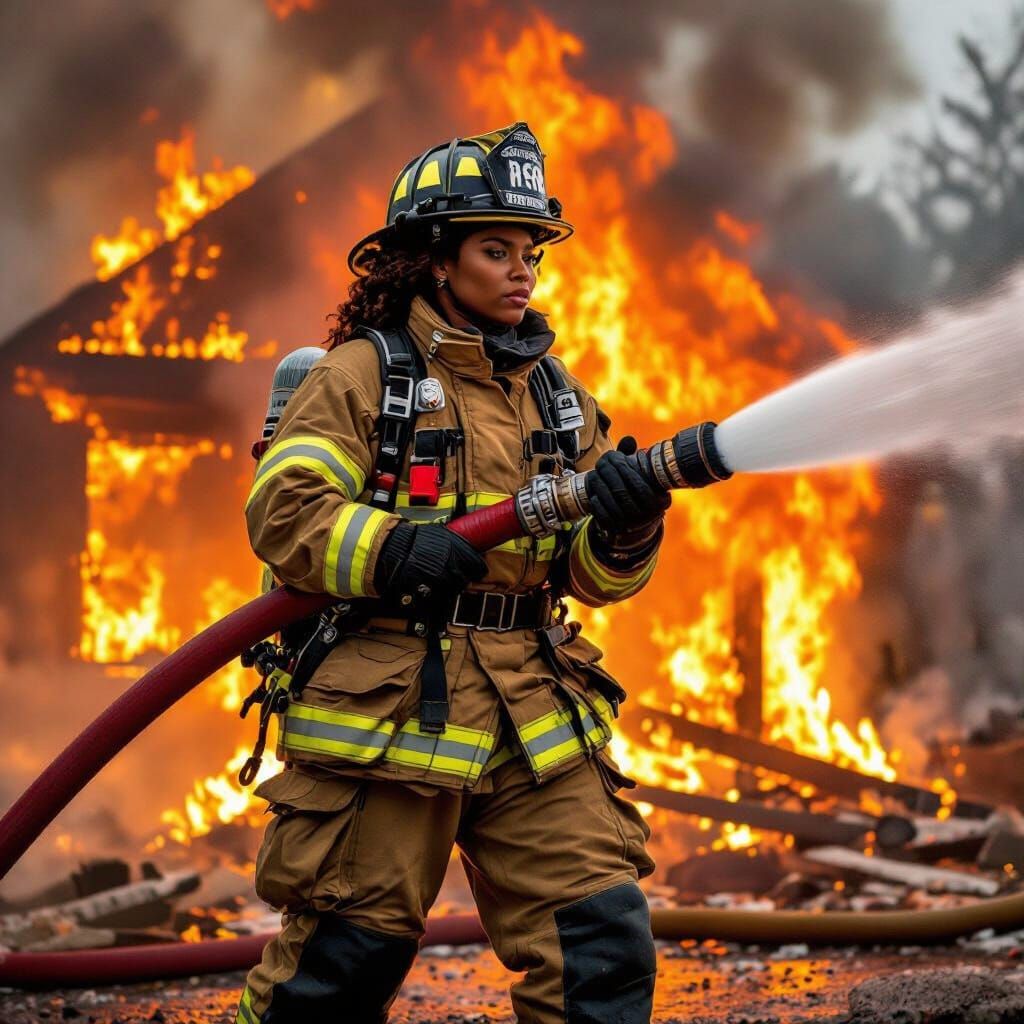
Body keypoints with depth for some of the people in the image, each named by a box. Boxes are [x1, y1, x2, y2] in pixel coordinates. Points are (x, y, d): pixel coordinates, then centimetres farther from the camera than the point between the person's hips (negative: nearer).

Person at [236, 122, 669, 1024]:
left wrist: (625, 526, -9)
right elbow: (281, 508, -10)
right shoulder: (365, 373, 0)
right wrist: (392, 549, -25)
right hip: (389, 712, -5)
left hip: (535, 720, 5)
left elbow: (591, 575, 13)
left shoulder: (556, 393, 17)